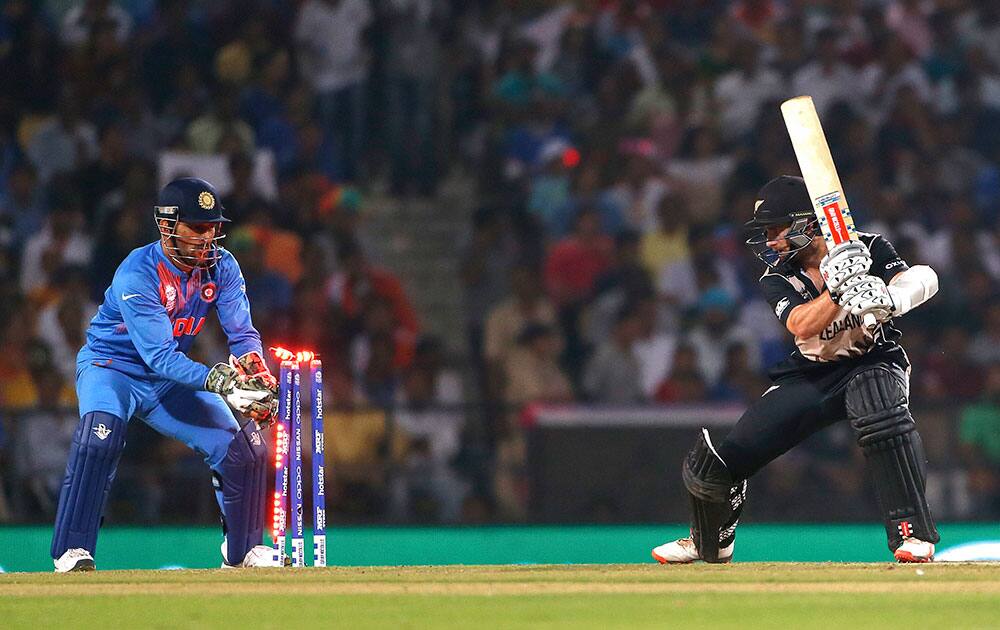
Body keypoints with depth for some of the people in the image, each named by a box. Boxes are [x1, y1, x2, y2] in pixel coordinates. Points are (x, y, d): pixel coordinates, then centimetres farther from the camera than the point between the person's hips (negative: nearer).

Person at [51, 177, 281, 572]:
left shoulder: (222, 267, -10)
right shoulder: (137, 274, -28)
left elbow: (243, 333, -13)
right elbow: (158, 354, -34)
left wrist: (253, 371, -36)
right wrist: (216, 382, -47)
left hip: (169, 378, 6)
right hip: (112, 367, -6)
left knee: (244, 448, -2)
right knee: (100, 435, -35)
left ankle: (243, 553, 18)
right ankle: (71, 554, -31)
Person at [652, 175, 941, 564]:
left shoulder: (867, 248, -15)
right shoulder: (777, 280, -10)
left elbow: (922, 279, -31)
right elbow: (802, 327, -28)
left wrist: (887, 300, -52)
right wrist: (838, 287, -44)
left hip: (872, 362, -3)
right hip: (810, 375, 3)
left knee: (881, 414, -42)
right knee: (716, 461, -3)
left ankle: (911, 531, -33)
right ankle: (711, 542, 31)